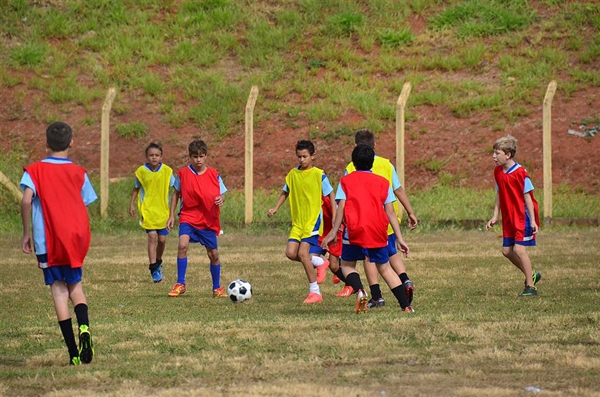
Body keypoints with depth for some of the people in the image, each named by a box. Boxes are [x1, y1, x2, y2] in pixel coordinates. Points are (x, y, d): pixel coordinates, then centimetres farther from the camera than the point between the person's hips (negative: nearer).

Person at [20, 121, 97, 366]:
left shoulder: (34, 171, -1)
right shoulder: (78, 173, 6)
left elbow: (27, 200, -15)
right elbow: (84, 207, 6)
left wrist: (27, 233, -6)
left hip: (47, 241, -2)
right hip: (77, 238, 2)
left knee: (58, 289, 1)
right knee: (75, 285, 18)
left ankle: (74, 353, -7)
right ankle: (84, 327, -13)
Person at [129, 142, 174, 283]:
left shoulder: (167, 171, -2)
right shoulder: (141, 171, -2)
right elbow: (136, 189, 9)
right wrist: (131, 204, 4)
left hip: (163, 210, 2)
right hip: (147, 209, -2)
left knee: (162, 239, 4)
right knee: (152, 236, -14)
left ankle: (158, 262, 32)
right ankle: (154, 269, -11)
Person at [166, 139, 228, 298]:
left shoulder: (214, 175, -1)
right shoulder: (183, 174, -3)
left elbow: (221, 194, 5)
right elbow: (176, 194, 9)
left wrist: (221, 199, -20)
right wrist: (171, 215, 5)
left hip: (208, 220, 1)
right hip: (188, 217, -1)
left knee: (214, 254, 4)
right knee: (183, 245, -25)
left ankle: (217, 288, 25)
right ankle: (180, 284, -14)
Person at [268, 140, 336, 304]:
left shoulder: (319, 174, -7)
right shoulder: (293, 174, 7)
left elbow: (330, 195, -3)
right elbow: (285, 192, 20)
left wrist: (335, 216, -9)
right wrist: (275, 208, 10)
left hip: (313, 220, -6)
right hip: (297, 221, 6)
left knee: (303, 253, -16)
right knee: (291, 253, -7)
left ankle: (315, 292, -6)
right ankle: (318, 263, 21)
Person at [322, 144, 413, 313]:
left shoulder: (346, 181, 9)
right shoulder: (383, 182, 13)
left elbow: (341, 207, -1)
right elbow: (390, 212, 8)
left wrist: (333, 232, 0)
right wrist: (399, 238, 8)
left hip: (354, 231, -2)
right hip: (378, 232, 2)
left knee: (347, 265, 15)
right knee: (385, 268, 14)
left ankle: (360, 291, -15)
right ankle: (406, 306, 4)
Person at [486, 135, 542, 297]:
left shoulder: (520, 173, -17)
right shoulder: (498, 172, 5)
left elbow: (527, 197, -15)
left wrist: (532, 221, -16)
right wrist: (495, 217, 11)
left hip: (523, 217, -8)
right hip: (509, 218, 8)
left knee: (519, 249, -14)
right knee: (507, 250, 7)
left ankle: (531, 287, -5)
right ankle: (531, 274, 27)